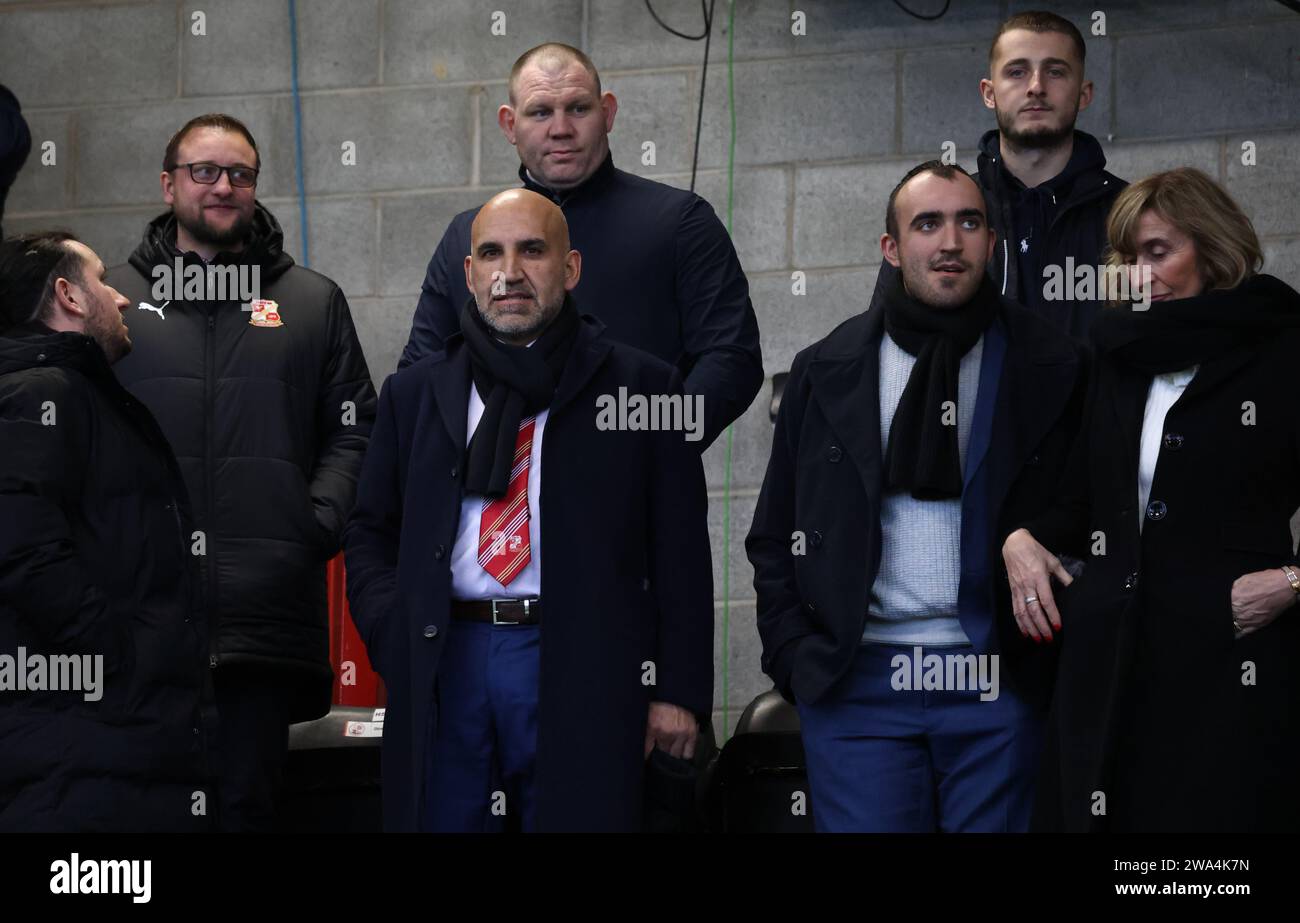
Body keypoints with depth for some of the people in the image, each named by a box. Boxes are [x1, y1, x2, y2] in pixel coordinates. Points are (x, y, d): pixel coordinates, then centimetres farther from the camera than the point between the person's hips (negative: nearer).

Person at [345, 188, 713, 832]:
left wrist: (678, 693, -3)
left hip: (581, 679, -3)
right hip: (443, 669, 3)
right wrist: (393, 637, 3)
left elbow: (681, 553, 3)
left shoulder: (642, 388, 6)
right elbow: (371, 533, 20)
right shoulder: (414, 393, 16)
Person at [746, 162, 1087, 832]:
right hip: (856, 684, 1)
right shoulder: (825, 372, 9)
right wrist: (794, 657, 2)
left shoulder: (1052, 369, 4)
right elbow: (775, 537, 12)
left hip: (998, 687, -1)